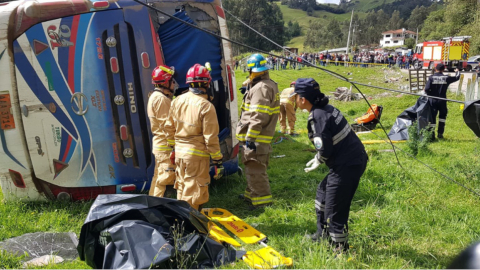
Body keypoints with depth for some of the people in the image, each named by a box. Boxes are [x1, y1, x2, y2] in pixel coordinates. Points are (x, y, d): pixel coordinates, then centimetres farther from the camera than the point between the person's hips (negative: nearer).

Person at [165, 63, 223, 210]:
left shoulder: (177, 101, 2)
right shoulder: (206, 106, -17)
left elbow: (169, 128, 10)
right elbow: (211, 138, -16)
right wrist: (218, 161, -7)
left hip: (179, 152, 7)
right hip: (197, 154, -7)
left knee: (182, 186, 23)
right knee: (194, 192, 6)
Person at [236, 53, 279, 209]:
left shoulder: (261, 88, -18)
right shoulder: (271, 85, 16)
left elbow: (258, 116, -25)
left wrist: (250, 137, -24)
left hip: (256, 138, -11)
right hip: (263, 137, 11)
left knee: (255, 169, -4)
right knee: (253, 167, 21)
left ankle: (262, 200, 3)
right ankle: (251, 193, 35)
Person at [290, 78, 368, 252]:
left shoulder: (317, 116, -19)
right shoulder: (327, 108, 11)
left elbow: (325, 149, -21)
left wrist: (318, 161, -1)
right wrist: (318, 159, 15)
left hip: (346, 166, -11)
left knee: (334, 208, 1)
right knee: (323, 192, 24)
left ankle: (340, 247, 17)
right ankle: (323, 234, 37)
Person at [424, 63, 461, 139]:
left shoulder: (431, 77, -5)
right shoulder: (446, 78, -2)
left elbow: (426, 89, -12)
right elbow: (457, 78, 14)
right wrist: (457, 71, 36)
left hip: (432, 100, 0)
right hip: (442, 100, 0)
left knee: (433, 116, 7)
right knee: (442, 116, 17)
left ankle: (432, 133, -1)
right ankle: (440, 133, 14)